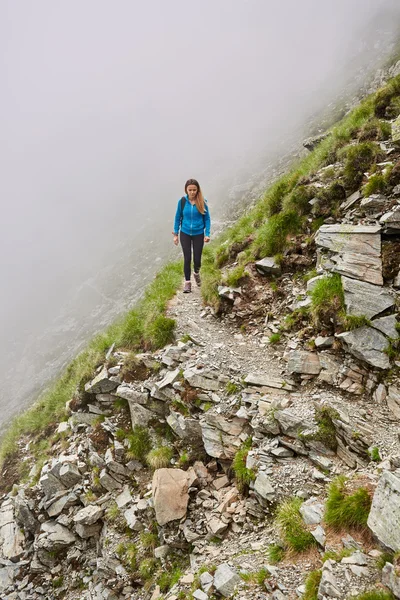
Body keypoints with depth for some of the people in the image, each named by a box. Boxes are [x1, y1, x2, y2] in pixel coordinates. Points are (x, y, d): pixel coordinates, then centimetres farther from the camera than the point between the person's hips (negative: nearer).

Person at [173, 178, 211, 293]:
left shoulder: (202, 202, -10)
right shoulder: (182, 201, -9)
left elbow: (207, 218, -2)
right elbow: (178, 217, 1)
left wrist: (207, 234, -8)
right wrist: (175, 234, 0)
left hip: (198, 234, 0)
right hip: (185, 234, 0)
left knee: (197, 259, 6)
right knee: (187, 259, 1)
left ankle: (196, 273, 39)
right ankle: (187, 282, 16)